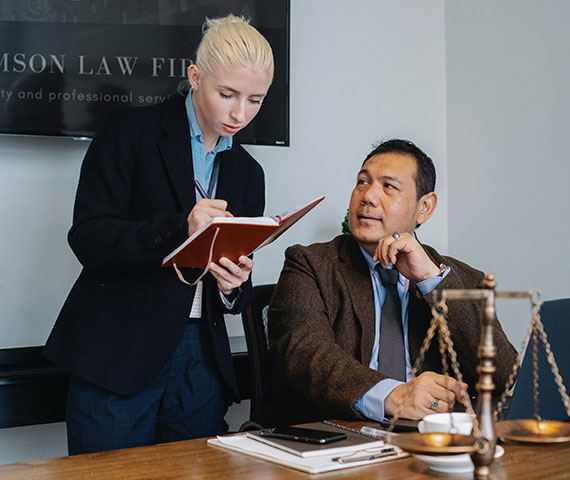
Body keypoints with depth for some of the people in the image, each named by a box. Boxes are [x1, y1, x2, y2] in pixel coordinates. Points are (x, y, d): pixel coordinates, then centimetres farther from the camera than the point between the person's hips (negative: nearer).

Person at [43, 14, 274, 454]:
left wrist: (233, 287, -11)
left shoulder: (247, 172, 12)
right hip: (116, 357, -4)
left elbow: (238, 298, 14)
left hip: (200, 363, 5)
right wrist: (179, 228, -24)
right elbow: (88, 238, -11)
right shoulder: (130, 132, -3)